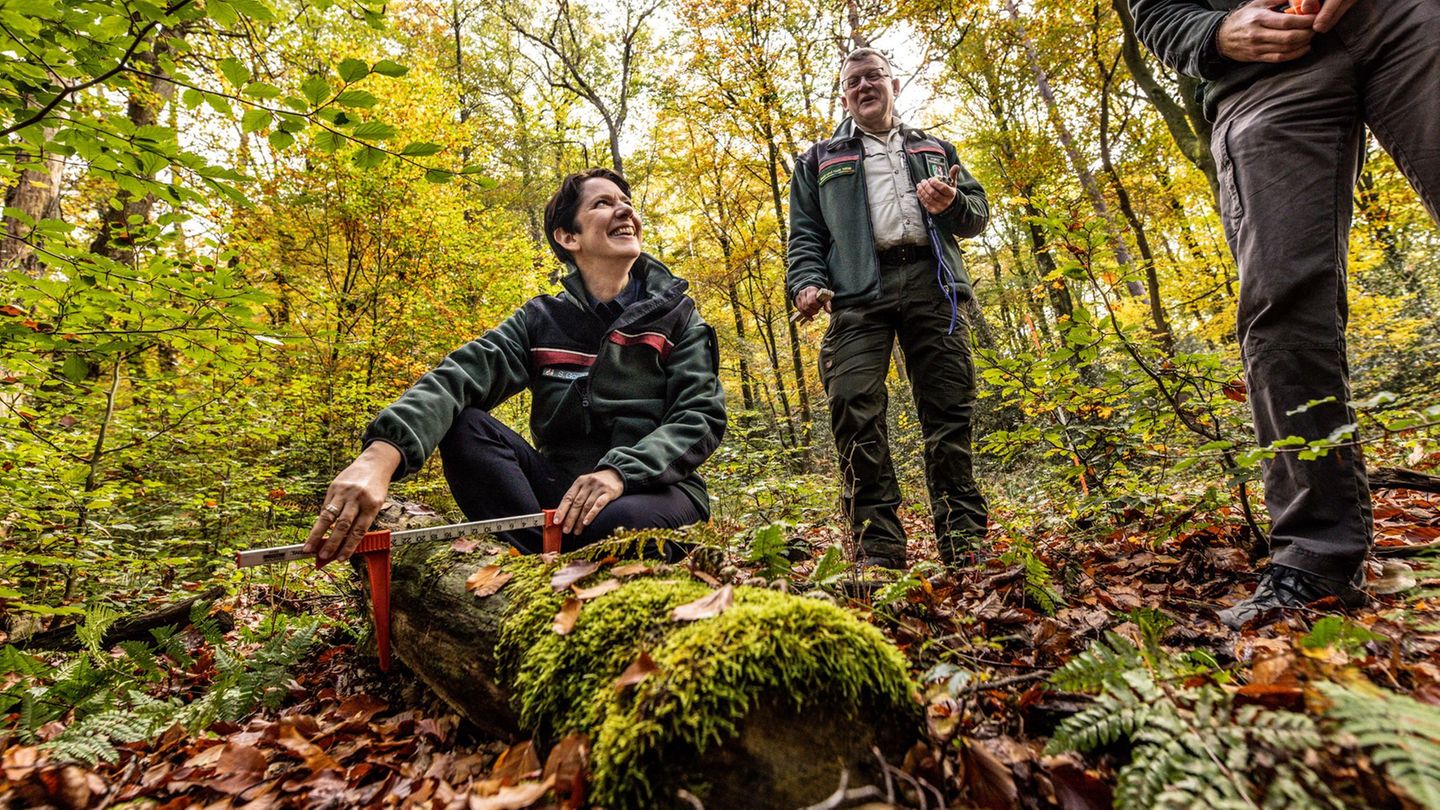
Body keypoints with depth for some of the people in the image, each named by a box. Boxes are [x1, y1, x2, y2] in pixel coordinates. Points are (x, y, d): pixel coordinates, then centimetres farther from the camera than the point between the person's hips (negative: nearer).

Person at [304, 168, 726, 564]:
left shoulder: (676, 316, 2)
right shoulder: (542, 321, 4)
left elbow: (702, 414, -10)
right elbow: (459, 376, -14)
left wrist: (620, 471, -28)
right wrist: (382, 453, -34)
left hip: (657, 491, -2)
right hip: (563, 490, 3)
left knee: (621, 521, -38)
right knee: (463, 423, -18)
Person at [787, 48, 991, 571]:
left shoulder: (935, 150, 30)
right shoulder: (820, 160, 25)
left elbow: (978, 213, 22)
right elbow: (805, 233, 15)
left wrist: (952, 204, -2)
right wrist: (806, 281, -6)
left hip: (931, 282, 2)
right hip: (858, 291, -2)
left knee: (950, 411, -5)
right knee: (855, 410, -18)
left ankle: (964, 540, 1)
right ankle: (879, 550, -14)